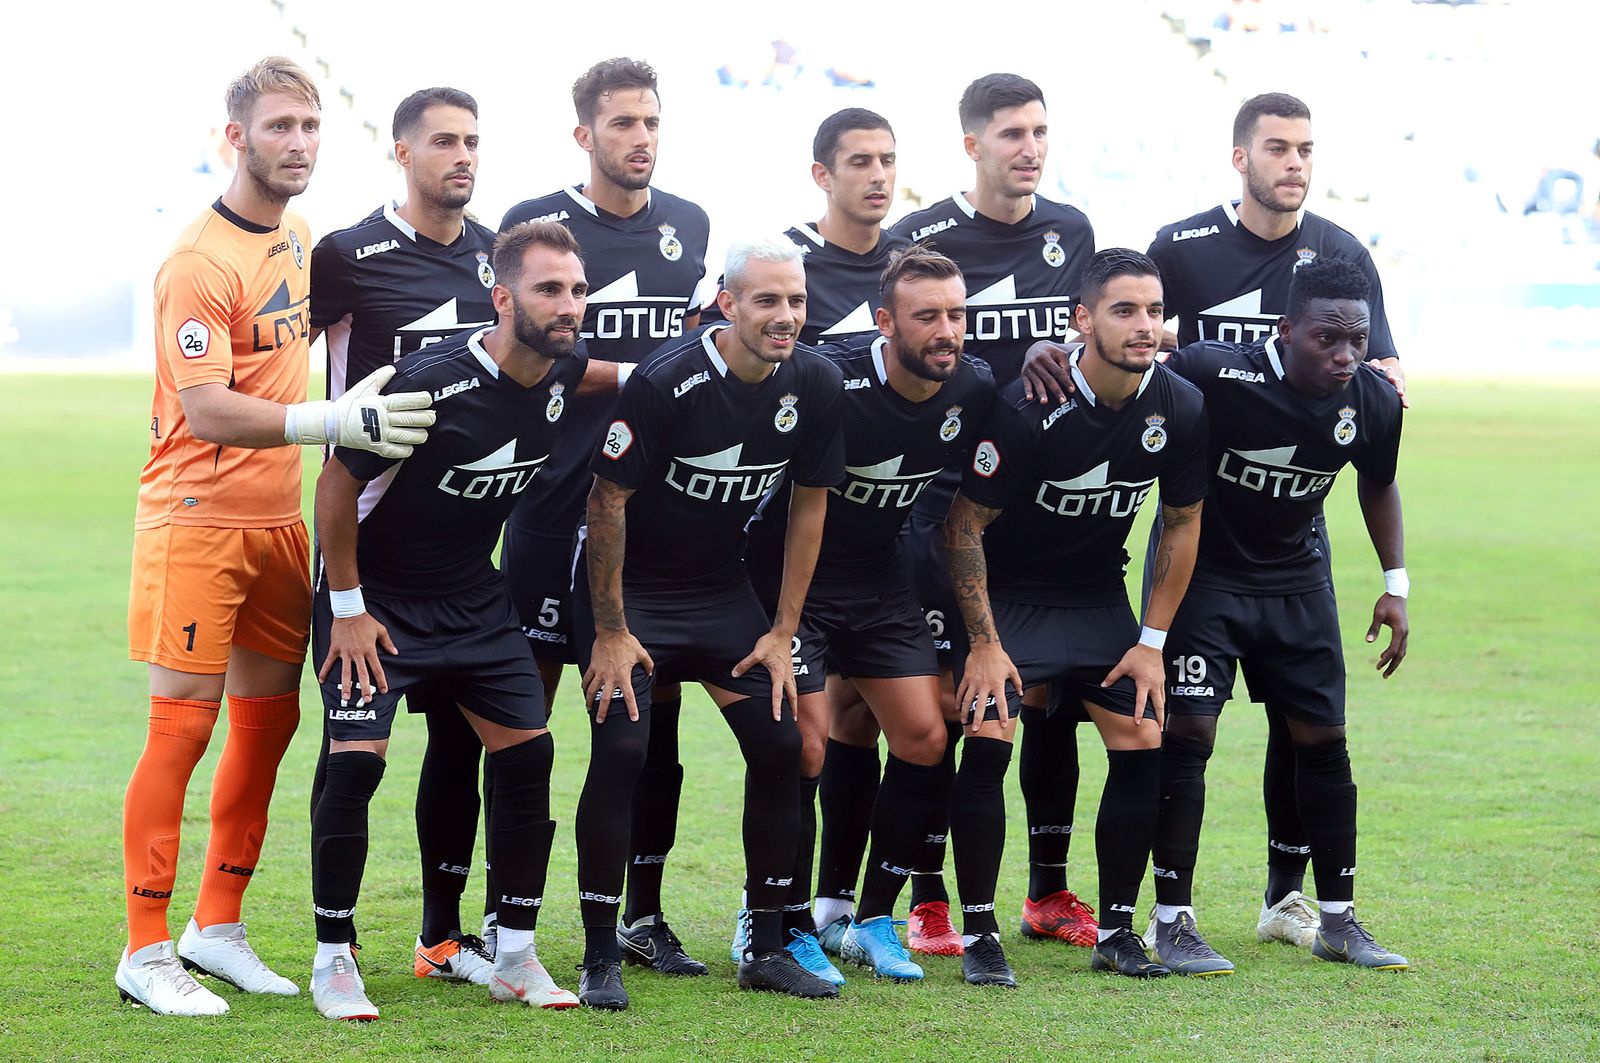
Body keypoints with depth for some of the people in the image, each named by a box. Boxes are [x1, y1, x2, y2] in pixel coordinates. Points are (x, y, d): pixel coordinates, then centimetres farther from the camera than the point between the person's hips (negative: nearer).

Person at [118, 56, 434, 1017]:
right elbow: (209, 410, -24)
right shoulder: (201, 263, -16)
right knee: (183, 725, -6)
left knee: (270, 718, 10)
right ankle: (146, 953, 0)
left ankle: (217, 928, 21)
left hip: (279, 521, 8)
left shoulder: (297, 241, 10)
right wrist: (338, 421, -30)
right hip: (198, 518, -8)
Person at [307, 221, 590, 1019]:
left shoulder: (562, 376, -8)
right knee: (357, 759, -17)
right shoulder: (433, 383, -27)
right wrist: (347, 609, -15)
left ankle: (515, 956, 11)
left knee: (527, 751, -1)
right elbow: (337, 484, -18)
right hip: (377, 595, -6)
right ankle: (332, 960, -2)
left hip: (473, 596, 6)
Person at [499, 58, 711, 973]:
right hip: (558, 505, -4)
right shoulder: (536, 226, -2)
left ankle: (645, 914, 14)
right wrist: (630, 375, -10)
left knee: (658, 709, 5)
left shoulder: (692, 226, 14)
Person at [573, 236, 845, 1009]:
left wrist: (782, 633, 1)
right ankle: (599, 957, -6)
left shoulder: (815, 385, -9)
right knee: (622, 749, -17)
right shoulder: (664, 381, -25)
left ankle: (767, 947, 10)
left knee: (780, 744, -2)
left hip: (722, 589, 5)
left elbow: (808, 506, 3)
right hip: (630, 588, -5)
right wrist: (610, 631, -15)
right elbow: (607, 501, -17)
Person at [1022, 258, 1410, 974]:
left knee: (1323, 738, 4)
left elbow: (1378, 486, 9)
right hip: (1201, 572, -4)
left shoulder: (1374, 403, -11)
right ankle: (1172, 923, -3)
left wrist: (1395, 583, 9)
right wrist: (1055, 351, -40)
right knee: (1188, 732, -12)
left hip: (1297, 582, 5)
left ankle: (1337, 919, 16)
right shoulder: (1220, 375, -28)